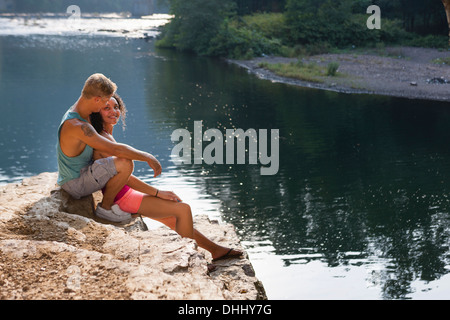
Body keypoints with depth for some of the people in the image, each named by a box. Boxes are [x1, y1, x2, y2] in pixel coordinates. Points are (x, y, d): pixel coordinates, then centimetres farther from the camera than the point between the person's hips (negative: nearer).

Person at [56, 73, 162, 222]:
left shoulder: (77, 112, 2)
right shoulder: (77, 126, -31)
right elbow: (115, 149, -32)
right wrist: (148, 157, -24)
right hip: (75, 184, -10)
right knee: (125, 163, -27)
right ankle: (105, 207, -7)